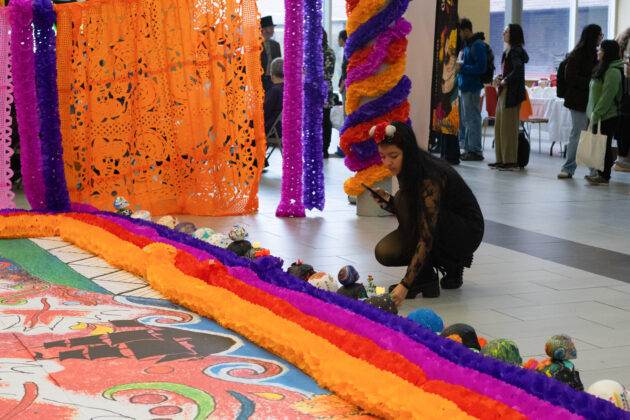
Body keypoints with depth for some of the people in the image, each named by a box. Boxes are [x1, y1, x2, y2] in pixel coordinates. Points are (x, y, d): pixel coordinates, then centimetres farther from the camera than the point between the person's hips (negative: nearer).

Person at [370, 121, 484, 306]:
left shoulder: (430, 178, -31)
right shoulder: (407, 169, -6)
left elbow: (427, 238, -37)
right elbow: (406, 214, 7)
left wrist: (405, 285, -44)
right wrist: (387, 200, -14)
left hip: (466, 232, -8)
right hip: (444, 227, 8)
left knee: (406, 200, -28)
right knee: (385, 252, -13)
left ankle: (425, 280, -19)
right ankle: (451, 267, 8)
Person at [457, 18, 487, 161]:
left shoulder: (477, 45, -13)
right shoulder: (467, 44, 17)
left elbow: (480, 68, -20)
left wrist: (462, 68, -17)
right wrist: (460, 65, 9)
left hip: (472, 87, -10)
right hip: (464, 86, 10)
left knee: (472, 119, -6)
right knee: (464, 120, 13)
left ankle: (476, 151, -1)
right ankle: (468, 149, 20)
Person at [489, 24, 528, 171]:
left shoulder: (515, 51, -12)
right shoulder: (508, 51, 16)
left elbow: (518, 69, -26)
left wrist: (505, 80, -15)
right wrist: (501, 77, 8)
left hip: (511, 93, -10)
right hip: (504, 92, 10)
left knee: (508, 127, -5)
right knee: (499, 126, 11)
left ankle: (511, 161, 0)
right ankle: (501, 160, 17)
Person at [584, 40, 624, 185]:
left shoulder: (613, 72, -17)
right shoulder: (603, 68, 16)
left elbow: (607, 96, -21)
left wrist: (597, 113, -21)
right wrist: (594, 113, 17)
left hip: (607, 116, -10)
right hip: (599, 115, 10)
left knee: (605, 145, -5)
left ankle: (604, 176, -1)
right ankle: (600, 173, 20)